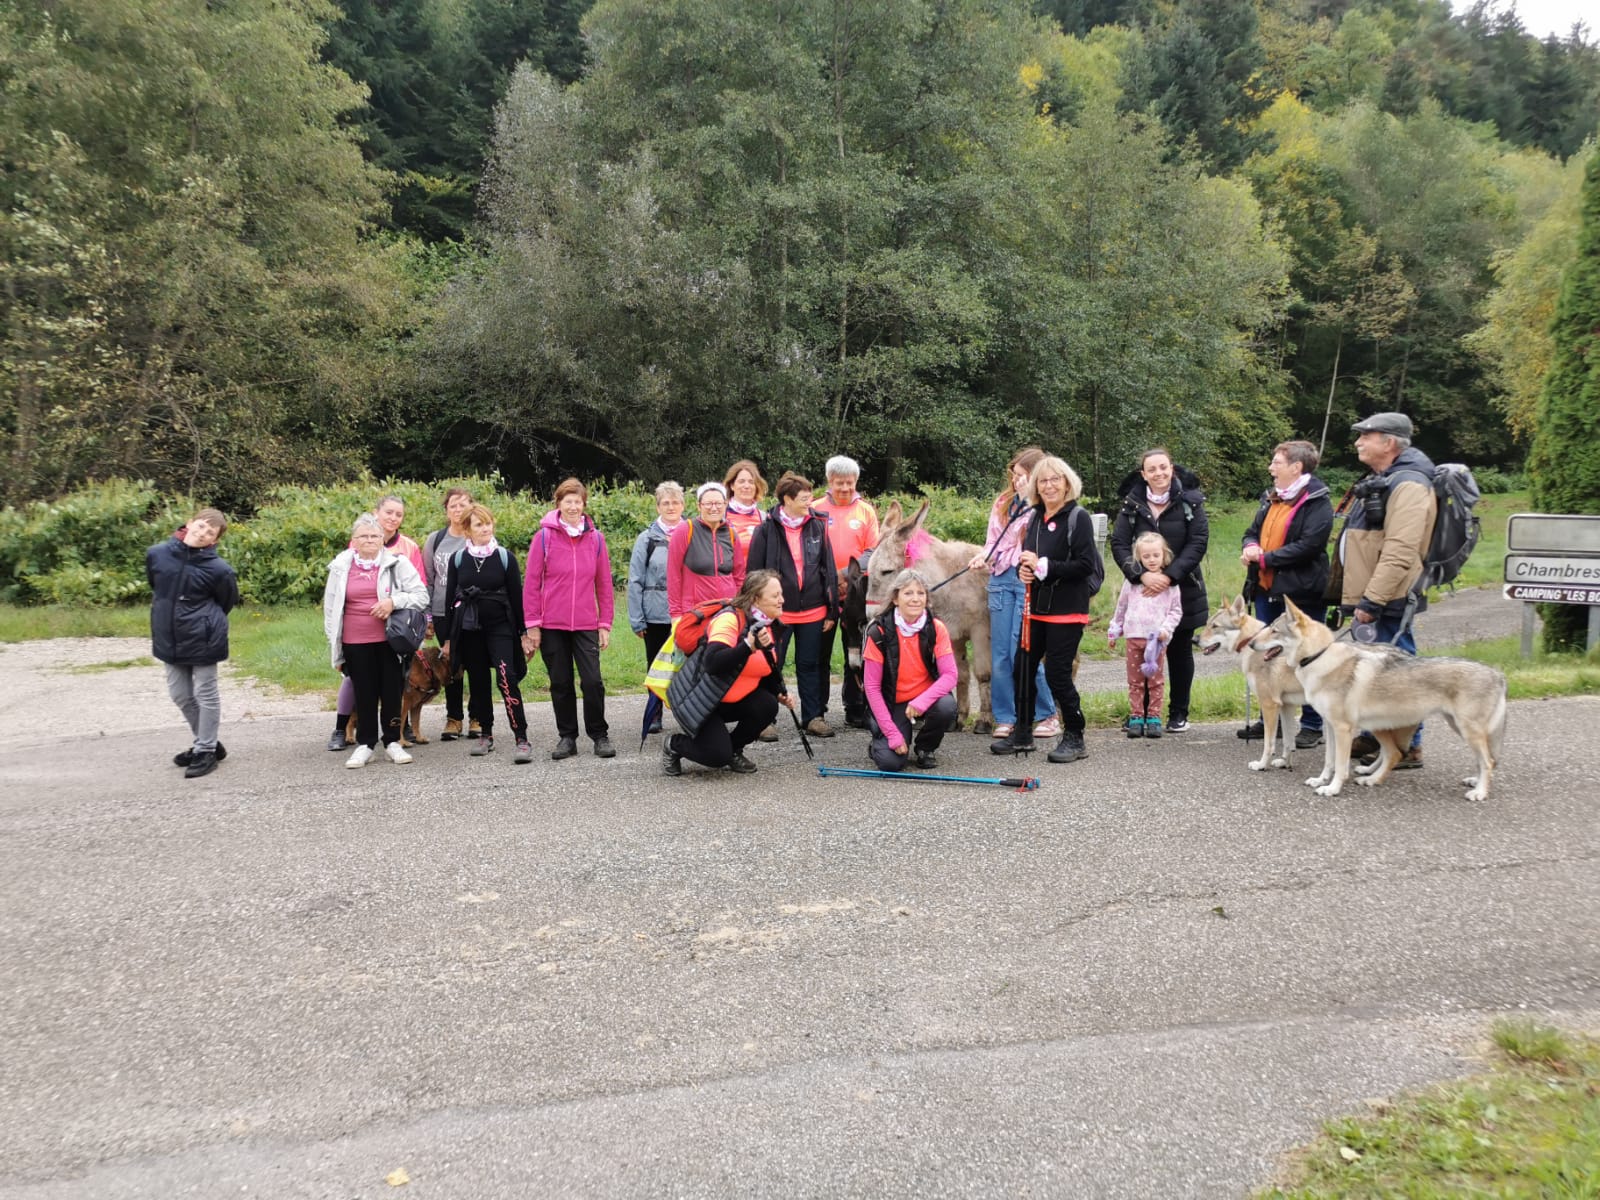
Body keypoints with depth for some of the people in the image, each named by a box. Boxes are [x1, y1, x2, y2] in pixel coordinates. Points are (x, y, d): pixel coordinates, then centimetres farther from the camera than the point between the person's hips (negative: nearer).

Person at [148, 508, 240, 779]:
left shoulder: (219, 568, -15)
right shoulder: (156, 554, -4)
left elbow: (227, 602, 1)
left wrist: (205, 622, 7)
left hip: (202, 639, -5)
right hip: (170, 638, 6)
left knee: (206, 694, 6)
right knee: (180, 695, 16)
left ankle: (206, 751, 18)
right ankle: (205, 743, 32)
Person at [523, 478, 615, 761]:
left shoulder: (596, 538, 4)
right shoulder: (544, 536, -1)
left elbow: (604, 584, 7)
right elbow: (532, 582, 0)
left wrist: (605, 623, 4)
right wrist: (532, 624, -4)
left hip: (586, 625, 1)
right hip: (551, 625, 0)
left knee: (593, 681, -5)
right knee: (560, 683, 8)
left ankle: (599, 735, 11)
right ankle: (567, 737, 20)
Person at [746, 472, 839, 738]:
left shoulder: (818, 526, 3)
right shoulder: (767, 529, -6)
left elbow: (829, 569, 6)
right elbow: (755, 573, -3)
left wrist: (832, 610, 5)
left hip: (813, 611, 3)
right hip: (777, 611, -3)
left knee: (810, 665, 12)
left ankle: (813, 716, 22)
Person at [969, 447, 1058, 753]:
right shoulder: (1003, 502, 17)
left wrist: (1028, 497, -14)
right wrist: (983, 557, 0)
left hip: (1028, 581, -5)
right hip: (1001, 579, 6)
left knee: (1022, 654, -8)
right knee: (1000, 655, 3)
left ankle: (1047, 714, 10)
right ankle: (1004, 723, 8)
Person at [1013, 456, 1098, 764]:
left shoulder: (1078, 517, -9)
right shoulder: (1035, 518, 11)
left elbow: (1086, 565, -17)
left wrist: (1043, 567, -19)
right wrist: (1023, 569, -3)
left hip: (1067, 611, -7)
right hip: (1035, 608, 7)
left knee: (1057, 674, -5)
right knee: (1023, 669, 10)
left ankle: (1074, 738, 12)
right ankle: (1022, 733, 26)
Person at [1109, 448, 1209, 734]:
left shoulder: (1190, 501, -5)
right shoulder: (1132, 504, -2)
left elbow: (1198, 542, -9)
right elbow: (1118, 543, -6)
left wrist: (1169, 576, -19)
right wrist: (1142, 575, -21)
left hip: (1182, 590, -1)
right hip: (1144, 591, 1)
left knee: (1179, 651, 9)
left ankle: (1179, 713, 20)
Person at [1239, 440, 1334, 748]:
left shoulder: (1317, 503, -11)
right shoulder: (1272, 498, 15)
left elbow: (1308, 546, -21)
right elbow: (1253, 530, 21)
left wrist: (1264, 558, -17)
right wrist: (1251, 546, -3)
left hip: (1300, 593, -8)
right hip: (1267, 590, 8)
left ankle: (1312, 725, 11)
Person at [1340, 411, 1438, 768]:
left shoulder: (1408, 485, -16)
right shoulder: (1378, 482, 18)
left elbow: (1399, 552, -25)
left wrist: (1372, 600, -26)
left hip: (1388, 603, -11)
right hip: (1369, 598, 11)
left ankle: (1408, 746, 3)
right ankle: (1373, 737, 29)